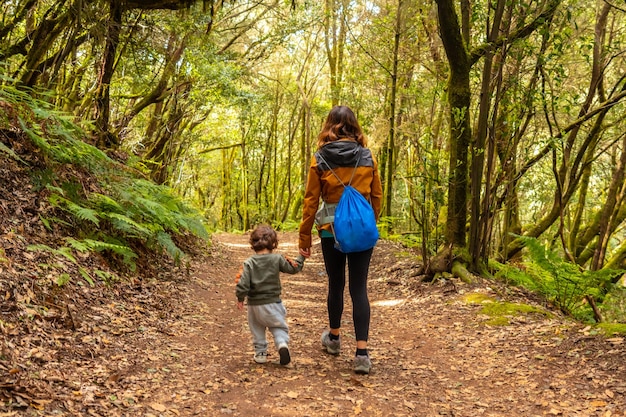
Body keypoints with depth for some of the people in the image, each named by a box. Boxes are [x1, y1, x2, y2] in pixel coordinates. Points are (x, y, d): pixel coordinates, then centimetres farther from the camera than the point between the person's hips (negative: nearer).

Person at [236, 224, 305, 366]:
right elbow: (293, 268, 4)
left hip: (254, 304, 1)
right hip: (272, 302, -1)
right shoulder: (277, 259, -9)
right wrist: (301, 257, 20)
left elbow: (243, 283, -13)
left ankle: (260, 352, 23)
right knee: (279, 327, 13)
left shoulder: (249, 263, -9)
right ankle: (282, 343, -13)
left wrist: (240, 298, 1)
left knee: (257, 329, 21)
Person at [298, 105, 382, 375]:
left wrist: (304, 238, 2)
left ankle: (334, 338, 36)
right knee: (359, 288, 2)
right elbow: (377, 197, 7)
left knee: (336, 284, 17)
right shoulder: (368, 158, 0)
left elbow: (311, 201, -4)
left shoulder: (320, 160, -5)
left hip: (332, 231, 0)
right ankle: (362, 352, -3)